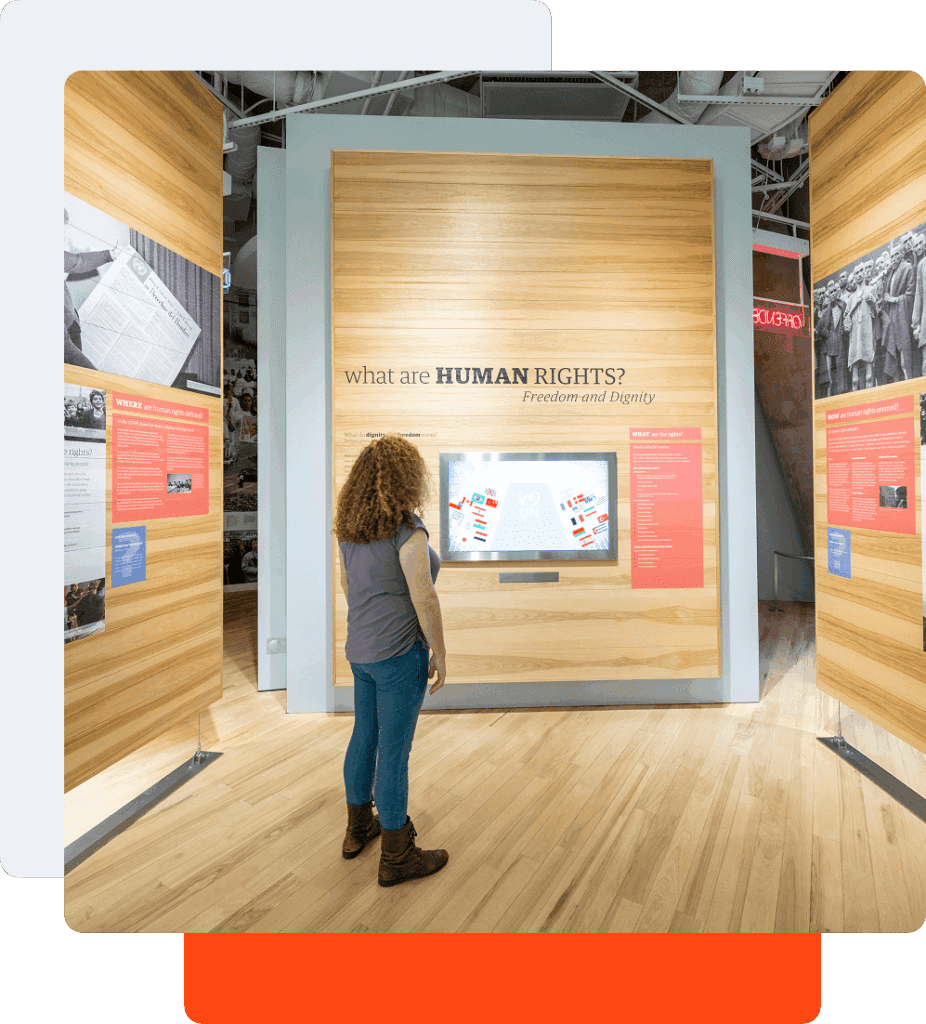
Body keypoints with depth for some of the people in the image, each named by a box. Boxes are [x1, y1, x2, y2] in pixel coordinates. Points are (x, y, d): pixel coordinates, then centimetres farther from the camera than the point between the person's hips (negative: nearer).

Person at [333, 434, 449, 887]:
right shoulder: (407, 530, -22)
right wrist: (440, 655, -9)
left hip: (361, 649, 8)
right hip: (398, 654, -8)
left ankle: (358, 828, 42)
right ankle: (395, 857, 24)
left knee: (365, 736, 22)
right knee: (394, 751, 6)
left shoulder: (350, 527, 3)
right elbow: (424, 600, -21)